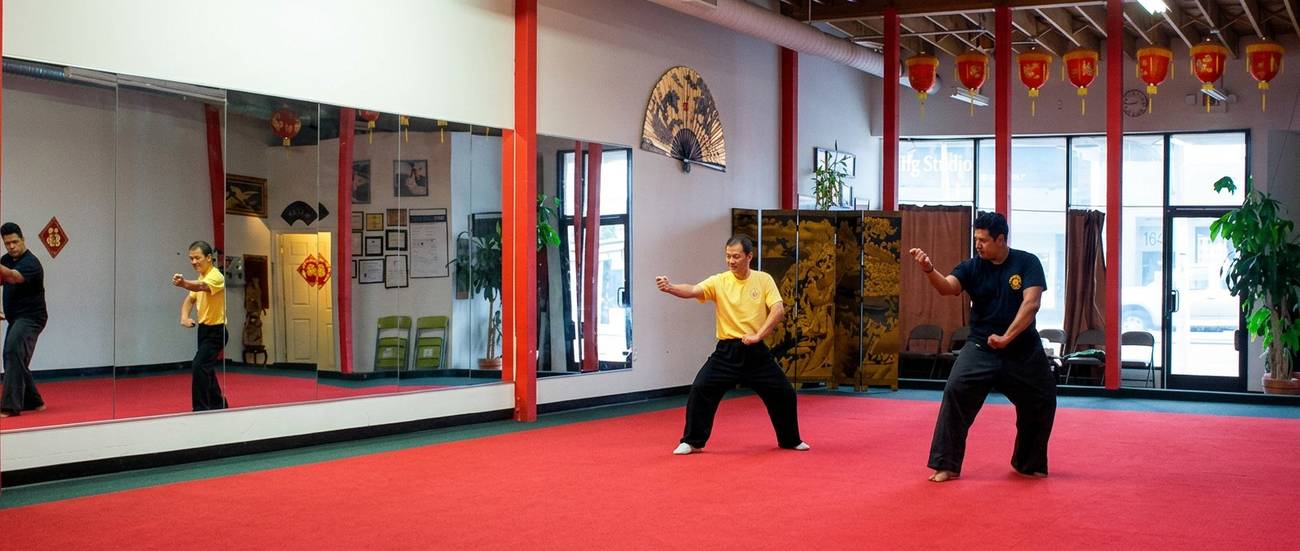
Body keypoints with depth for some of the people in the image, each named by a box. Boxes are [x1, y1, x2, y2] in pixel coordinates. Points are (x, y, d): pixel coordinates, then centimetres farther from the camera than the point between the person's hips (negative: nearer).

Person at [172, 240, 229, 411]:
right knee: (206, 369, 17)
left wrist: (183, 283, -61)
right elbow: (190, 299, 15)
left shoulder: (215, 276, -18)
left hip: (215, 331, -10)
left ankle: (201, 409, -18)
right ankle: (219, 405, 32)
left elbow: (201, 286, -40)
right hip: (204, 329, 10)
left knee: (199, 366, -21)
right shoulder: (202, 277, 10)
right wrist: (184, 317, -6)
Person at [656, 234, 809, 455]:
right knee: (700, 389, -15)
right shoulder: (719, 281, -5)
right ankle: (692, 441, 0)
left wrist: (758, 335, -21)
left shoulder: (763, 280, -1)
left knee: (783, 393, 6)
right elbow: (693, 291, -21)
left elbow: (778, 309, -10)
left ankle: (790, 440, 30)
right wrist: (670, 288, -41)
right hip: (727, 352, -1)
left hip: (756, 352, 1)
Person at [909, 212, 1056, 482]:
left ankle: (1028, 464, 35)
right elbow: (947, 286, -22)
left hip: (1023, 350, 0)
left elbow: (1031, 303, -19)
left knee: (1042, 404, 9)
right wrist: (929, 269, -44)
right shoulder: (973, 267, -4)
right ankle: (946, 465, -13)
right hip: (981, 348, 0)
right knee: (955, 392, -20)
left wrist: (1007, 337, -29)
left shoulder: (1027, 263, -8)